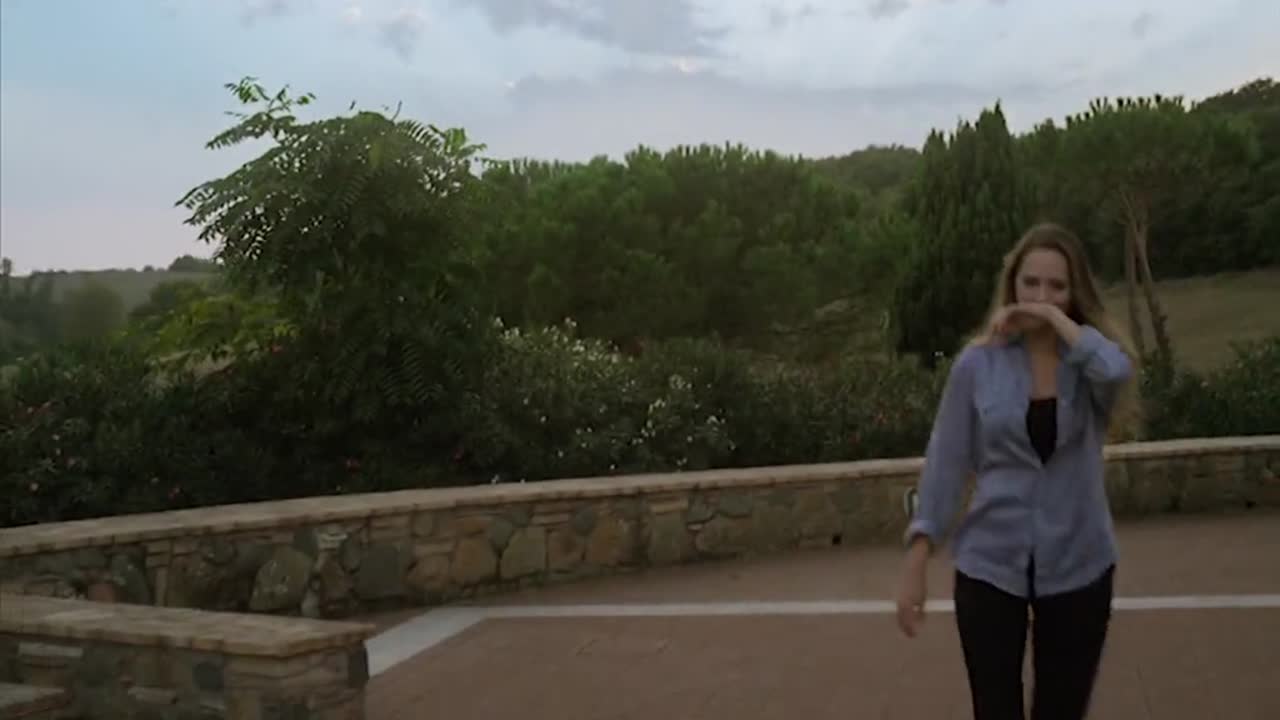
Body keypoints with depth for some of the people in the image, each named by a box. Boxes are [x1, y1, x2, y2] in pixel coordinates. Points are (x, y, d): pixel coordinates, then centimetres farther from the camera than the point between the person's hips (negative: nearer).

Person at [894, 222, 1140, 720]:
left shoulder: (1092, 357, 0)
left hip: (1077, 568, 1)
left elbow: (1117, 372, -26)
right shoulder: (978, 362, -4)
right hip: (989, 566, -1)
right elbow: (945, 462, -3)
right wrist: (916, 564, -6)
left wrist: (1059, 320, -14)